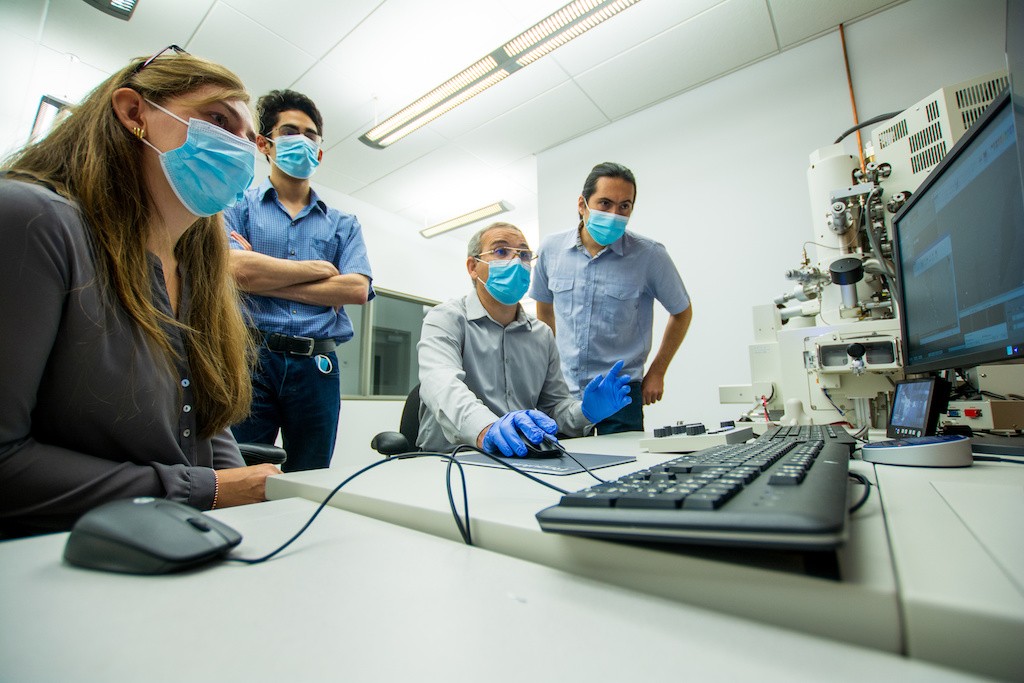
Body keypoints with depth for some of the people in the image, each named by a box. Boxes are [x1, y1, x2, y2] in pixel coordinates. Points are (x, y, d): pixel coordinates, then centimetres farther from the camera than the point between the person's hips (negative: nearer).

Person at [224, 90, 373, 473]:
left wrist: (265, 279, -5)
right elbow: (236, 269, -9)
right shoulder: (238, 206, 11)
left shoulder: (343, 224, 15)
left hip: (316, 366, 2)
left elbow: (357, 289, -2)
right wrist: (320, 269, 0)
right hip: (250, 357, -1)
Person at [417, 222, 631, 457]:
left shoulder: (543, 334, 11)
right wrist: (486, 429, -42)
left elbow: (554, 406, 13)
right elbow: (441, 383, -24)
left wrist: (586, 411, -8)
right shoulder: (445, 318, -5)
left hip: (521, 459, 4)